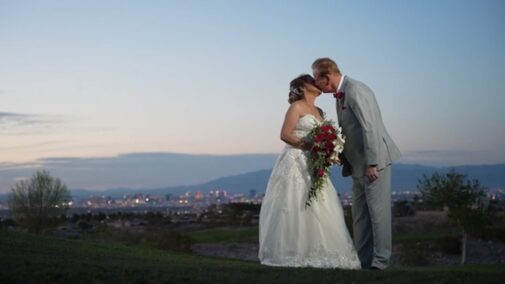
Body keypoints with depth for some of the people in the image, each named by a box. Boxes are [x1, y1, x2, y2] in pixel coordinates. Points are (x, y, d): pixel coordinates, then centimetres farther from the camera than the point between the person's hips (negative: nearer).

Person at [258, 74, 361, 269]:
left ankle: (313, 253, 5)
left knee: (318, 209, 2)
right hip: (296, 163, -8)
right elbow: (285, 135, -11)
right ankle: (292, 254, -3)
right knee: (296, 207, -8)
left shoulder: (318, 111, 20)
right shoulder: (296, 107, -2)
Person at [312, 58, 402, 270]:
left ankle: (379, 261, 0)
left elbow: (370, 128, -21)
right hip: (357, 164, 10)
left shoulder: (355, 91, -17)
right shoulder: (340, 94, 13)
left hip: (374, 160, -10)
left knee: (377, 211, -5)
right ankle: (363, 260, 15)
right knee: (360, 215, 10)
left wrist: (372, 163, -23)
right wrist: (339, 154, 8)